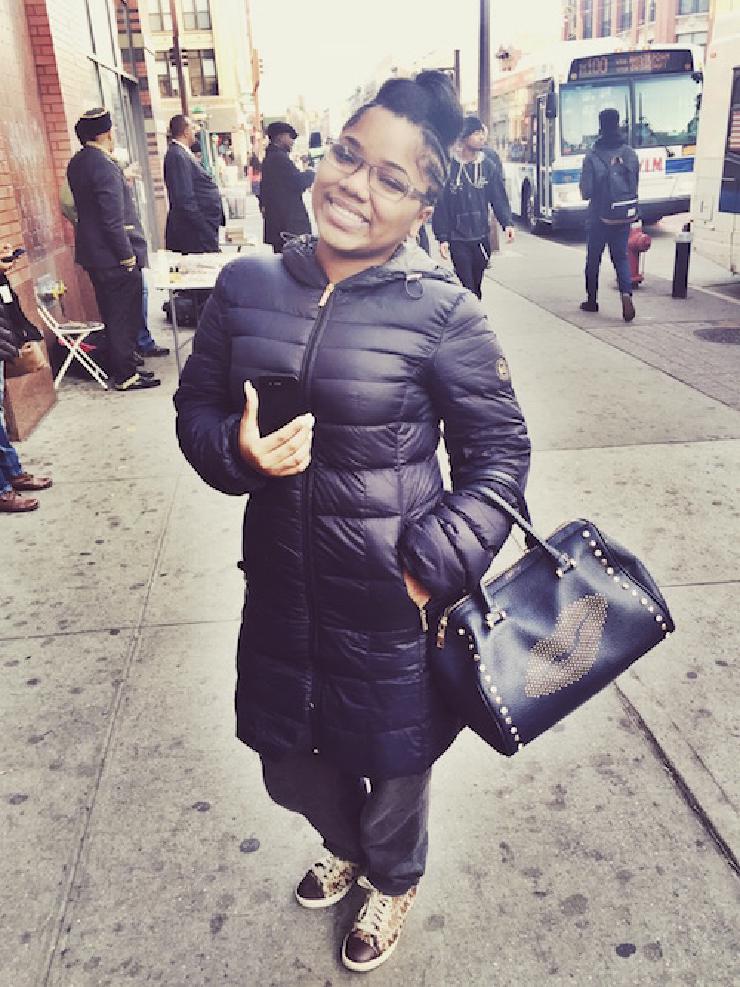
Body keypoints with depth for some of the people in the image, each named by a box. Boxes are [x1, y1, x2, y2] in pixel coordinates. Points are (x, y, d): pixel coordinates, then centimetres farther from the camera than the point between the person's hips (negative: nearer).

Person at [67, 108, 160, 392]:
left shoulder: (77, 163, 10)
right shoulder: (104, 166, -19)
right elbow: (113, 218, -22)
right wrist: (127, 255, -16)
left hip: (93, 252, 9)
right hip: (115, 256, -9)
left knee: (113, 314, 18)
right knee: (125, 316, 0)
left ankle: (120, 365, 28)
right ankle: (126, 375, 7)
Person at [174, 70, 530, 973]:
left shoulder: (441, 312, -15)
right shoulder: (246, 287, -4)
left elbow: (498, 450, -8)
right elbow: (197, 405, 7)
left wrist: (437, 567, -15)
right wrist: (238, 451, -15)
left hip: (391, 601, -3)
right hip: (280, 589, 4)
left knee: (393, 764, 20)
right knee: (291, 767, 24)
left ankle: (393, 881, 57)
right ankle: (345, 847, 62)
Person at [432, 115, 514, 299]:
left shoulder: (488, 166, 5)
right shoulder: (449, 166, -6)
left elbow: (499, 198, 5)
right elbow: (440, 205, -6)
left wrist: (507, 223, -11)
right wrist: (442, 237, -10)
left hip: (481, 237, 4)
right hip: (458, 240, -4)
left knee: (476, 287, 12)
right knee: (467, 288, -6)